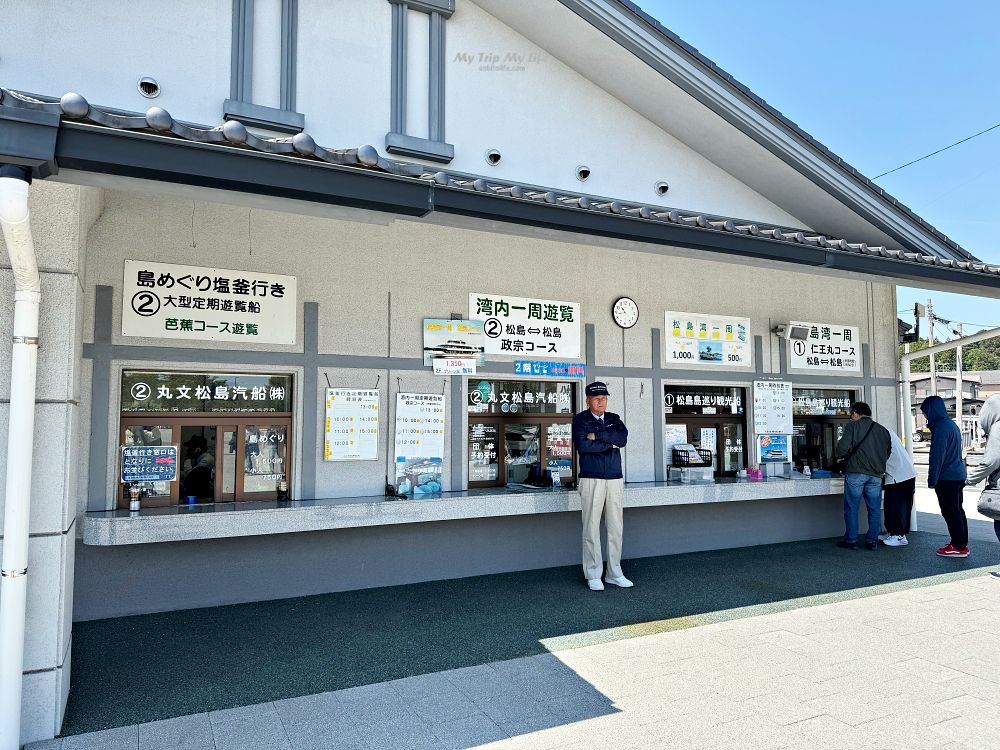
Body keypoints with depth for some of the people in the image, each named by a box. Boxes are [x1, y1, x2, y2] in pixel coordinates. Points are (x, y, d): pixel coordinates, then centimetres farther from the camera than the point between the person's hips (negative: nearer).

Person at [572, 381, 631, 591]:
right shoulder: (580, 420, 2)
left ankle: (615, 573, 18)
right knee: (592, 528, -2)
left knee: (615, 528, 8)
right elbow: (582, 445, -15)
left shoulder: (614, 419, 15)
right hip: (591, 480, -4)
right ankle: (593, 575, 8)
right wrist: (610, 443, -7)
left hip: (615, 479, 4)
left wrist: (598, 436, -11)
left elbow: (623, 438, -5)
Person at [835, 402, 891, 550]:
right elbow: (888, 453, 17)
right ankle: (872, 541, 13)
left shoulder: (852, 426, -3)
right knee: (874, 509, 10)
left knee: (851, 507, 3)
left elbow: (842, 448, -11)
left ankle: (851, 540, 6)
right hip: (876, 475, 5)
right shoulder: (883, 430, 13)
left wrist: (841, 455, 10)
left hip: (855, 473, -4)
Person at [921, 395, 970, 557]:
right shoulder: (951, 424, 13)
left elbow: (937, 456, -19)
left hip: (947, 478, -10)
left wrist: (932, 480, -15)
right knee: (958, 511, 15)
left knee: (951, 513, -3)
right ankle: (962, 543, 22)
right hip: (958, 475, 10)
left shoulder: (941, 428, -18)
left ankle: (959, 547, 3)